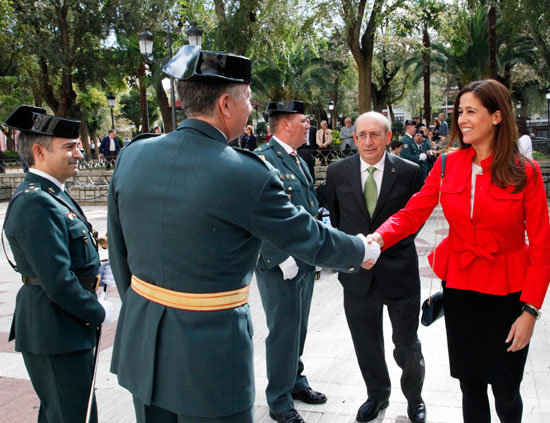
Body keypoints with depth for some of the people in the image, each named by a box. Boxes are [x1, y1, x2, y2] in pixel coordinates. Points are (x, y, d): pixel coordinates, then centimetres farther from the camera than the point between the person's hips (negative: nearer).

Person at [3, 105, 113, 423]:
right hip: (57, 330, -11)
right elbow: (58, 283, -26)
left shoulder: (51, 194, 11)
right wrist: (98, 313, -14)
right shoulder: (37, 204, -22)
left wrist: (92, 269, 4)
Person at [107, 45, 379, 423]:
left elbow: (119, 250, 7)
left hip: (141, 342, 6)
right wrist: (363, 251, 13)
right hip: (209, 351, -6)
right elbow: (311, 240, -6)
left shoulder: (133, 155, -3)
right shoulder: (246, 175, -20)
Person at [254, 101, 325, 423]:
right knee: (284, 330, 2)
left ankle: (296, 381, 38)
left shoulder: (299, 160, 14)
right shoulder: (263, 160, -16)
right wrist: (282, 259, -21)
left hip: (305, 261, 9)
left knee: (298, 327, 20)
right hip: (280, 265, -9)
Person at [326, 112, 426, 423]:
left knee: (407, 345, 13)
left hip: (399, 272, -2)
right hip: (357, 274, 2)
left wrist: (387, 243, 1)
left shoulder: (409, 172, -7)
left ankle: (414, 398, 38)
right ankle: (378, 395, 40)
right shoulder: (338, 172, -1)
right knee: (366, 344, 17)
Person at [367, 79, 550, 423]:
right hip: (460, 285, 3)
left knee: (506, 389, 7)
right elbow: (412, 215, -3)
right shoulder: (447, 166, 0)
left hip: (508, 291, -2)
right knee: (470, 385, 12)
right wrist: (380, 237, -24)